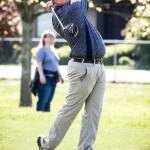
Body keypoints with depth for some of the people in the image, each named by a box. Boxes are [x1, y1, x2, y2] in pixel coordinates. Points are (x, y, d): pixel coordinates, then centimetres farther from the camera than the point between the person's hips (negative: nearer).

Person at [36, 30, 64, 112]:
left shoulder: (53, 50, 20)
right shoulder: (42, 49, -5)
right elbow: (39, 63, -14)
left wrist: (59, 75, 19)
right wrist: (41, 75, -24)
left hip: (53, 78, 8)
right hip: (45, 77, -8)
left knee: (49, 99, 8)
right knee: (43, 99, -12)